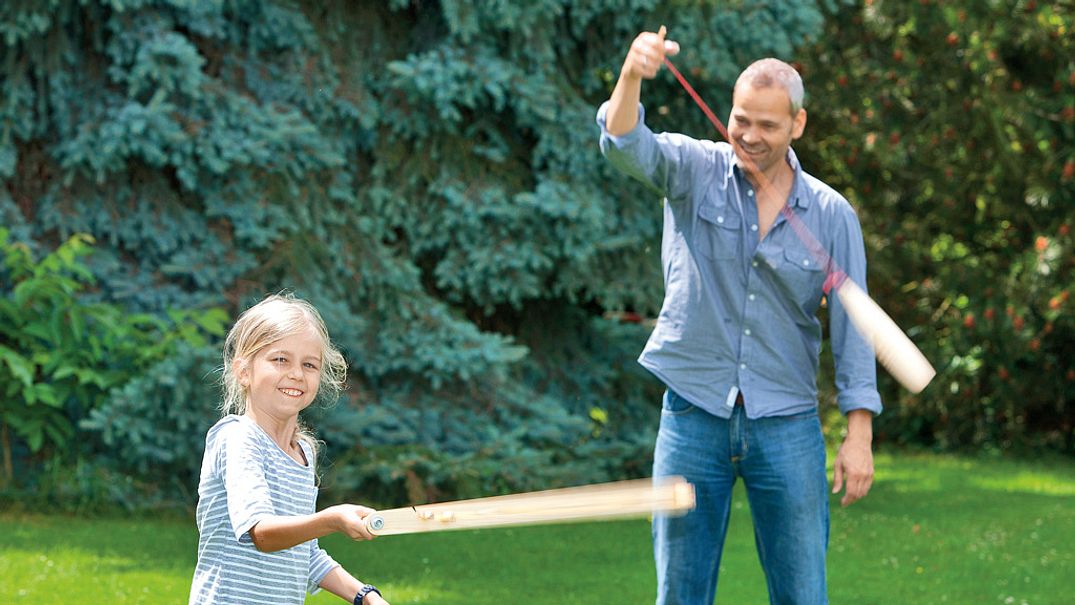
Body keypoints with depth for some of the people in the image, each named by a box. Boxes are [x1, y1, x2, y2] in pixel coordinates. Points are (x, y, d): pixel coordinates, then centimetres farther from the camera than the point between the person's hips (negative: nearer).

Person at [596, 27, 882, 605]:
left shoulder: (832, 215, 2)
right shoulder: (694, 171, -1)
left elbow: (851, 326, 2)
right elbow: (625, 145, -21)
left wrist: (859, 434, -5)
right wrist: (632, 74, -42)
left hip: (786, 427, 0)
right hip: (693, 418, 0)